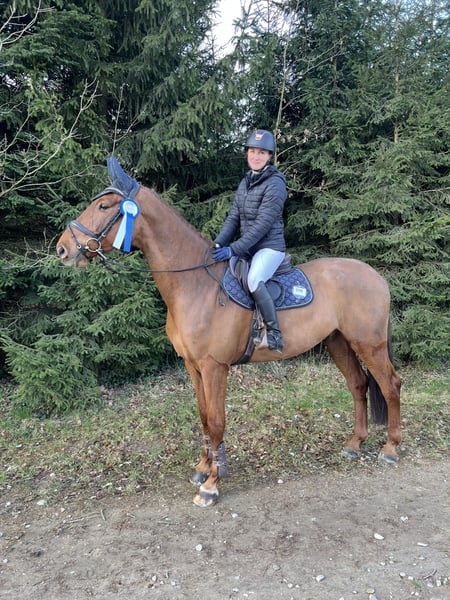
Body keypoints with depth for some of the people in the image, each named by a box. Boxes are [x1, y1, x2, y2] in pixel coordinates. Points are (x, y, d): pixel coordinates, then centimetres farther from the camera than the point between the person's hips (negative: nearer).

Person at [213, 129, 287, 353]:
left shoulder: (275, 183, -12)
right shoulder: (245, 182, 11)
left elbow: (262, 224, -20)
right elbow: (234, 218, 9)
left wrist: (233, 249, -25)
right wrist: (218, 244, -6)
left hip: (270, 247, -8)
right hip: (247, 248, 8)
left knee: (254, 280, -33)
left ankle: (275, 333, -19)